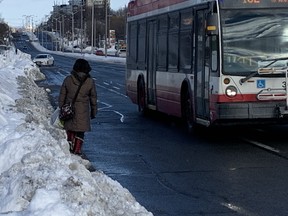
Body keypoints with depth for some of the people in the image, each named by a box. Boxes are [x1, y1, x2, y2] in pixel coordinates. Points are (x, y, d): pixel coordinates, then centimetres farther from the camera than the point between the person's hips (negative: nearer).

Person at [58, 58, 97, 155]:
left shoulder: (68, 79, -3)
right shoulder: (90, 82, -4)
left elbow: (62, 96, 1)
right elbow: (93, 99, 3)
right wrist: (94, 112, 12)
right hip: (83, 111, -1)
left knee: (70, 129, 17)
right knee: (80, 131, 6)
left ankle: (70, 147, 19)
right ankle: (77, 150, 5)